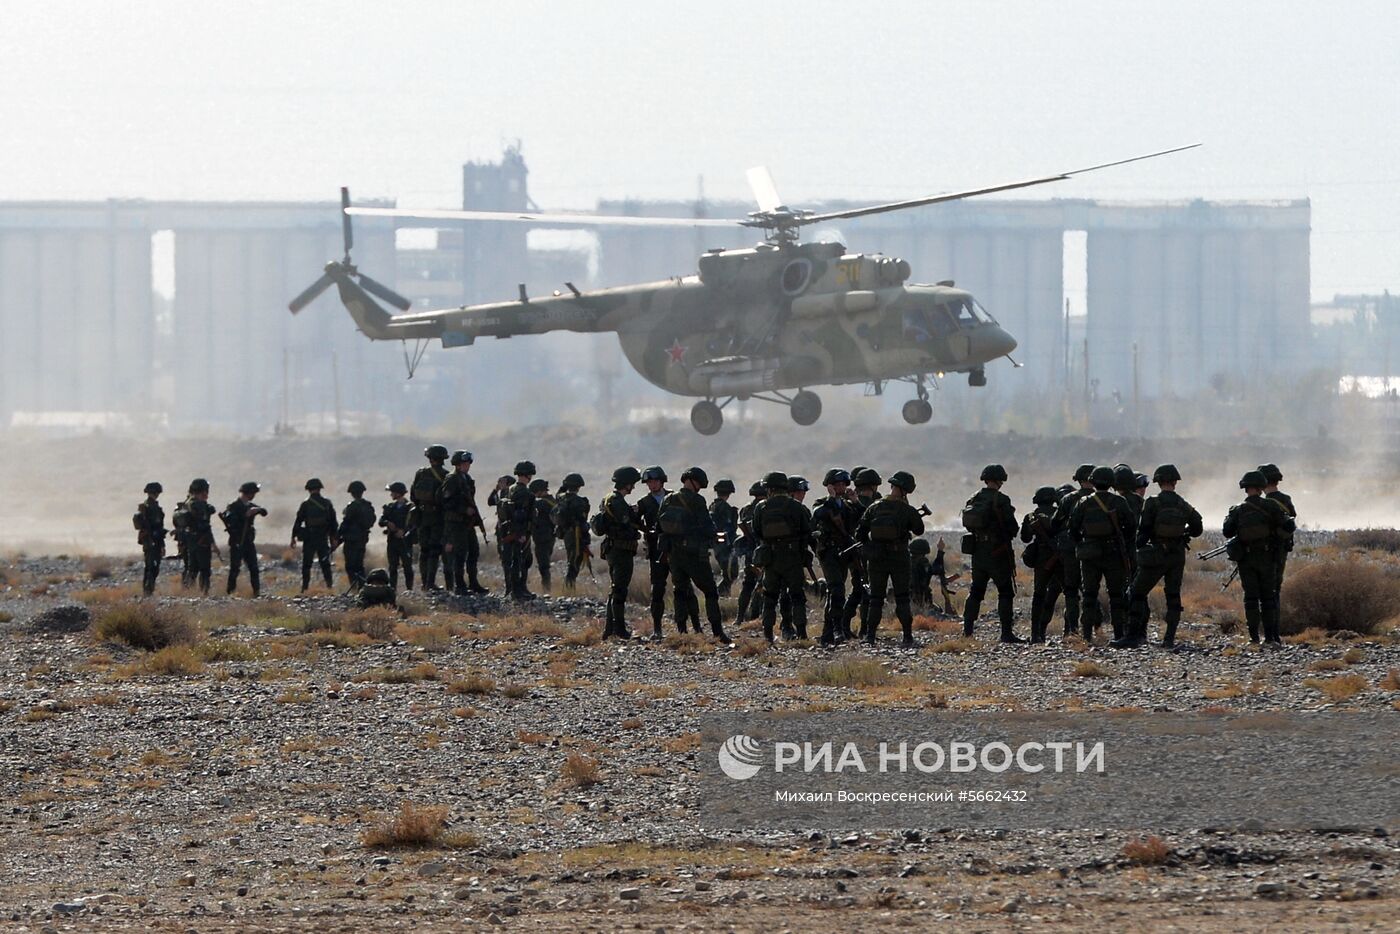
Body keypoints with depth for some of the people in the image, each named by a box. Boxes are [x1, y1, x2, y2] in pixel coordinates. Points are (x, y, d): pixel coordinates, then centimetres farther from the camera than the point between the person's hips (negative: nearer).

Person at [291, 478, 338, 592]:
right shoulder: (327, 503, 3)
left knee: (306, 564, 3)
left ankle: (305, 587, -1)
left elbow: (298, 521, -5)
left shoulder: (306, 504, -7)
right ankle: (329, 584, 5)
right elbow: (333, 522, 7)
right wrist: (334, 538, 14)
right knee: (325, 563, 11)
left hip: (309, 539, -3)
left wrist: (293, 537, 2)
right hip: (323, 539, 3)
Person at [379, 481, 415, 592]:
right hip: (392, 540, 5)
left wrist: (404, 531, -18)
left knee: (407, 566, -5)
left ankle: (409, 589, -2)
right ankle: (392, 589, 6)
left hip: (405, 541, -5)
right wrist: (388, 523, -14)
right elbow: (381, 521, 7)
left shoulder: (410, 507, -1)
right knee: (392, 567, 4)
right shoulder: (390, 507, 13)